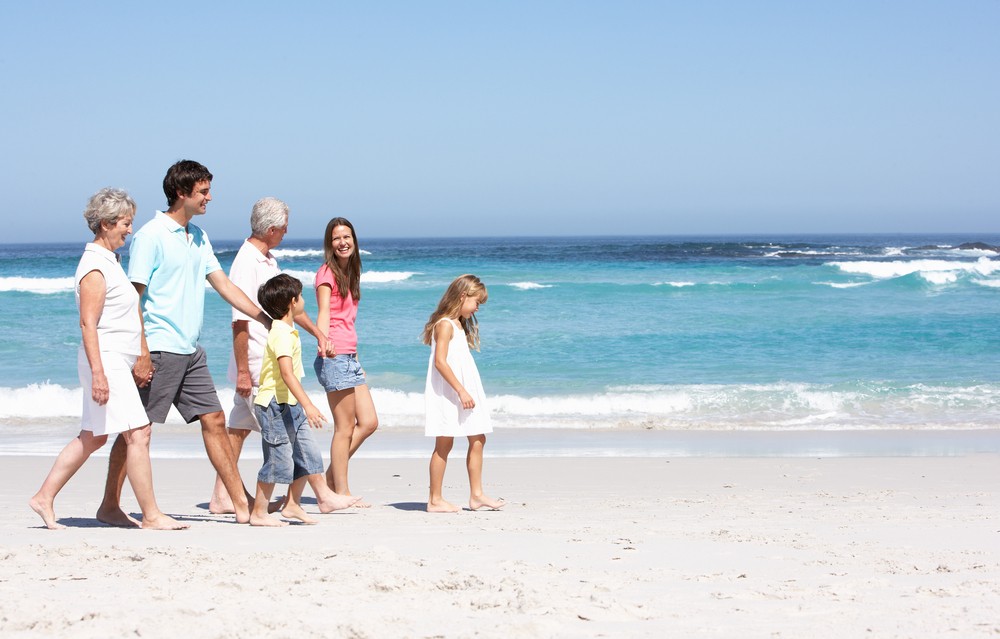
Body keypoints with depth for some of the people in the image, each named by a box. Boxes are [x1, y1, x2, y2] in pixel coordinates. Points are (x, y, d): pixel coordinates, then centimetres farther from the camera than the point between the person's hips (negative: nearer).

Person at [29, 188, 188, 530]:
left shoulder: (110, 261, 17)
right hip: (106, 359, -10)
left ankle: (44, 498, 19)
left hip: (118, 361, 10)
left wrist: (141, 360, 26)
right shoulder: (94, 266, -14)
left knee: (92, 437, 13)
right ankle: (151, 515, -8)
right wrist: (98, 372, -24)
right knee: (138, 433, -10)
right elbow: (88, 323, -19)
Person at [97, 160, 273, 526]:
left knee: (213, 421, 6)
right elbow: (133, 296, -13)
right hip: (159, 350, -8)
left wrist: (266, 320, 14)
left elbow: (223, 284, 18)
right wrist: (140, 352, -19)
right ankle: (110, 506, 6)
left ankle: (242, 503, 9)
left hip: (190, 351, 8)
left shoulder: (197, 236, 14)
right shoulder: (151, 235, -10)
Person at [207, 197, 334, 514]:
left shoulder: (269, 261, 13)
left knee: (239, 427, 10)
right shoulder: (247, 262, -17)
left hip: (268, 363, 10)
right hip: (255, 366, -10)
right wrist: (242, 371, -21)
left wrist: (317, 332, 25)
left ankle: (222, 497, 14)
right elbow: (240, 321, -20)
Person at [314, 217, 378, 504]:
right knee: (345, 427, -5)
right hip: (334, 358, -9)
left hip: (350, 358, 9)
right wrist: (323, 341, -35)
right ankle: (341, 492, 2)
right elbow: (324, 312, -18)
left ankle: (333, 475, 17)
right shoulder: (326, 273, -6)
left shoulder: (349, 273, 19)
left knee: (369, 422, 8)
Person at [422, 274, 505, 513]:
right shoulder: (445, 324, -13)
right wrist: (461, 391, -24)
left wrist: (466, 391, 13)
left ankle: (476, 494, 9)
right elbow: (440, 361, -21)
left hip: (465, 392, 10)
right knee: (444, 444, -6)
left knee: (478, 440, 6)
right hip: (448, 393, -10)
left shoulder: (460, 325, 17)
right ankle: (435, 500, -1)